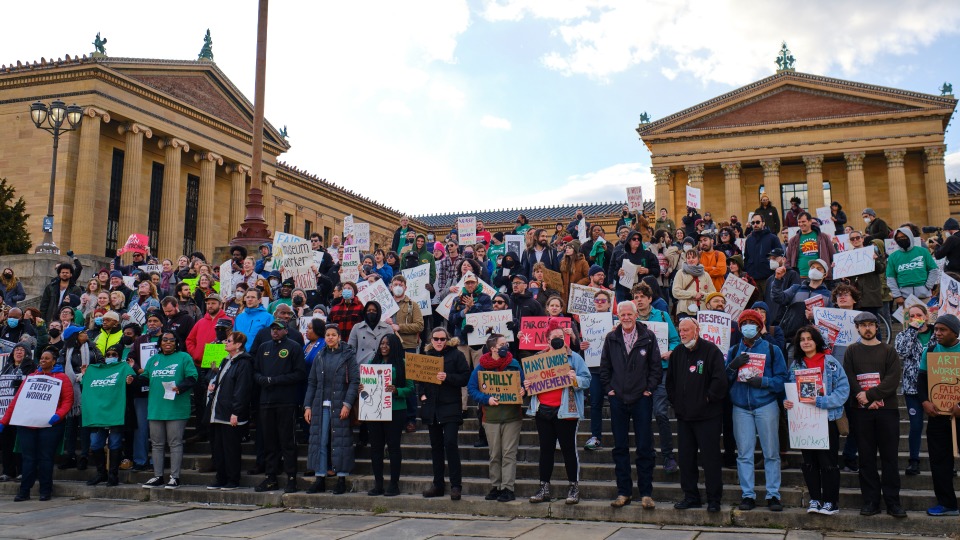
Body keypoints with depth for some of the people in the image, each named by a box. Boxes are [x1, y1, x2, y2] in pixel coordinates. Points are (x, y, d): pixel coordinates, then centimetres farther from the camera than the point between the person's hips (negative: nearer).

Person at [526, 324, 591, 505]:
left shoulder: (573, 357, 3)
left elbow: (586, 380, -2)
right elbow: (533, 380, 20)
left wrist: (575, 379, -21)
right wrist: (527, 385, -1)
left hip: (565, 411, -4)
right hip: (542, 410, 4)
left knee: (568, 449, 0)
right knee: (546, 449, 10)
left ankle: (573, 487, 10)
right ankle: (544, 488, 16)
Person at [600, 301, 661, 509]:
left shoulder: (648, 337, 0)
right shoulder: (611, 339, 5)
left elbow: (656, 366, 2)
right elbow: (604, 367, 12)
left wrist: (649, 389, -4)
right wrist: (608, 388, 3)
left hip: (641, 398, -2)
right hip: (618, 399, 2)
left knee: (645, 447, 1)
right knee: (620, 447, 6)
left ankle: (646, 493, 9)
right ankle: (623, 492, 13)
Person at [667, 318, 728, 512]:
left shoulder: (711, 351, -8)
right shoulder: (677, 353, 11)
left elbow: (720, 380, -16)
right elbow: (669, 381, 22)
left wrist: (708, 399, -11)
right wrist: (675, 400, 13)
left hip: (707, 416, -6)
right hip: (684, 415, 6)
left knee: (710, 458, -1)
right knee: (686, 457, 9)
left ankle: (714, 499, 9)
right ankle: (691, 496, 20)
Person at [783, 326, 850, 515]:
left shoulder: (830, 362, -4)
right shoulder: (795, 365, 9)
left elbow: (843, 389, -9)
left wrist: (822, 401, -20)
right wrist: (786, 401, -7)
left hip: (827, 419, -4)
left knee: (828, 461, -1)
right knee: (809, 462, 10)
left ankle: (830, 501, 10)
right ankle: (814, 499, 20)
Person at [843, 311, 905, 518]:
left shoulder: (888, 351, 7)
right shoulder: (852, 351, 10)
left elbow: (893, 380, -5)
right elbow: (849, 379, -1)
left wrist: (870, 395, -15)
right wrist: (866, 400, -14)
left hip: (887, 409, -1)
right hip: (861, 411, 1)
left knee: (890, 457, 1)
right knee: (866, 458, 3)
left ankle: (893, 502, 6)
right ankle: (870, 501, 9)